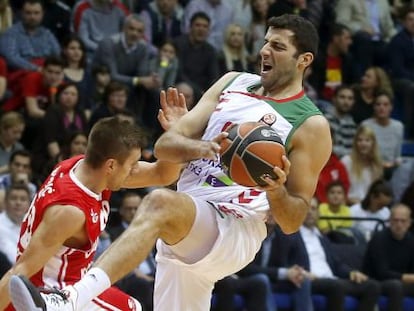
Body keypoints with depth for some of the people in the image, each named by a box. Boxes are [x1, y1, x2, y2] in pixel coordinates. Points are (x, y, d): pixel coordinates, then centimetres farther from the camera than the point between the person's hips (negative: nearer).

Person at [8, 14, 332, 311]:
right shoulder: (232, 83, 15)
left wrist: (277, 192, -26)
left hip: (236, 232, -8)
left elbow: (292, 222, -3)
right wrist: (199, 147, -15)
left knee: (160, 203, -35)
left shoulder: (311, 126, -3)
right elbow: (165, 146, 8)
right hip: (184, 235, 8)